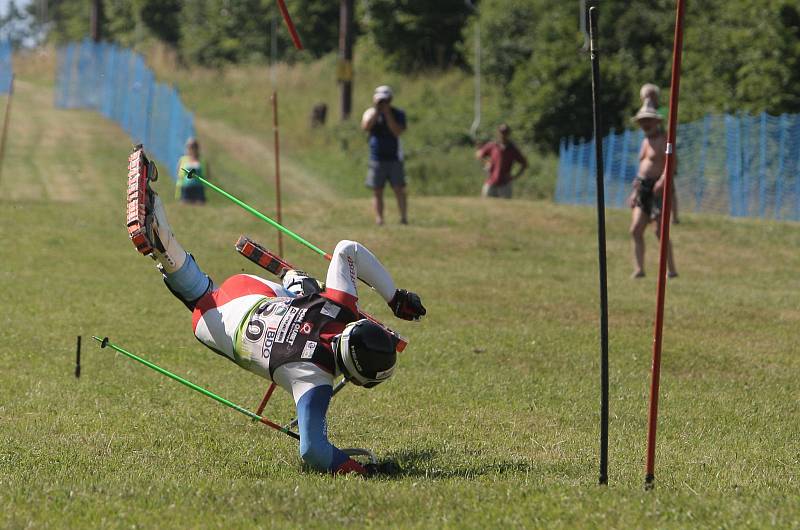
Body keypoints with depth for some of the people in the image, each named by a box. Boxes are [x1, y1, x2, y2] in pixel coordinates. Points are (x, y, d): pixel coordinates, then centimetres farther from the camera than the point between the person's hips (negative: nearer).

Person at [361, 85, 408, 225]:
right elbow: (365, 127, -14)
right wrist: (376, 110, -14)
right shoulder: (370, 113, 6)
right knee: (377, 192, -1)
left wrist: (387, 113, -14)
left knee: (399, 190, -6)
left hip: (394, 159, -1)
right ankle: (379, 219, 0)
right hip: (376, 159, 1)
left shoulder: (398, 114, 3)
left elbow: (397, 132, -13)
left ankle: (404, 217, -4)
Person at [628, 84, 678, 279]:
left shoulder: (664, 140, -6)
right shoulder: (646, 141, 20)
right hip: (643, 189, 8)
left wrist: (662, 180, -34)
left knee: (660, 231, -10)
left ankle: (672, 269, -3)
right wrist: (635, 191, 23)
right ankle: (639, 268, -3)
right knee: (636, 230, -3)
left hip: (659, 189, -8)